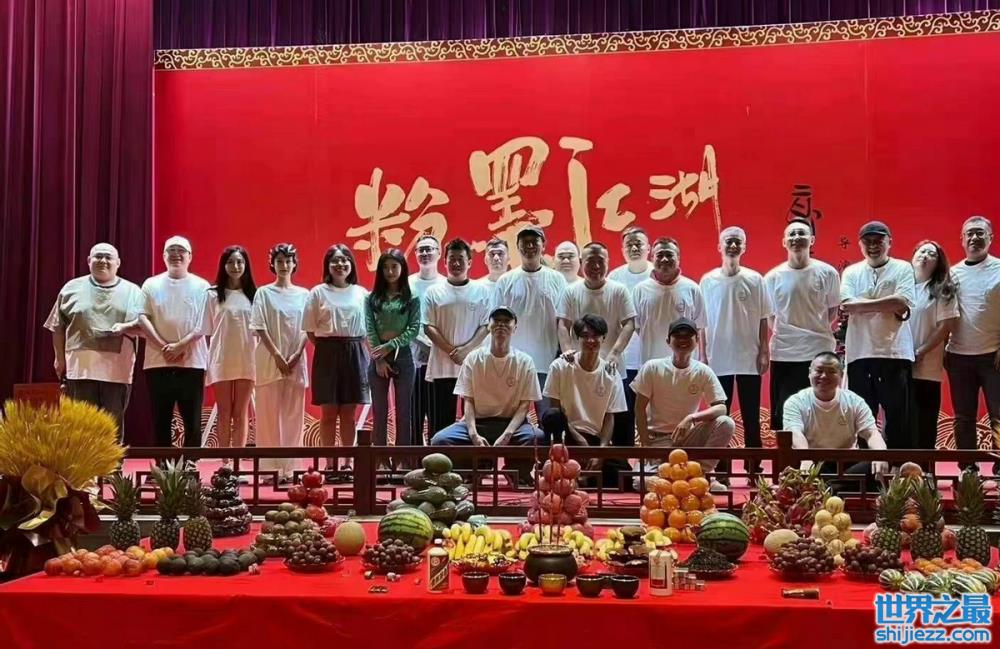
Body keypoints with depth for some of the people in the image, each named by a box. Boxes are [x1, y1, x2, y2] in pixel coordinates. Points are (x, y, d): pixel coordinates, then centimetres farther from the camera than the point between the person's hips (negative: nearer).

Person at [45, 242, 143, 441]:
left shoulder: (132, 291, 9)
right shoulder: (72, 288, 10)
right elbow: (58, 327, 13)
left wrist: (125, 327, -17)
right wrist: (60, 358, 8)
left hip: (117, 370, 0)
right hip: (79, 367, 0)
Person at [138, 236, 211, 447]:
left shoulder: (201, 286, 5)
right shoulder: (151, 285, 8)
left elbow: (204, 324, -3)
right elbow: (143, 318, -1)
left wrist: (180, 345, -14)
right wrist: (164, 347, -11)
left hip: (192, 363, -1)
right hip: (158, 362, 1)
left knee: (193, 421, 0)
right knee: (160, 420, 5)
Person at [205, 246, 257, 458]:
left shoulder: (253, 295, 4)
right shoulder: (213, 294, 1)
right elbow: (207, 331, 2)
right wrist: (205, 362, -3)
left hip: (246, 360, 1)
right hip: (221, 360, -1)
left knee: (241, 413, 4)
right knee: (224, 413, 4)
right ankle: (225, 460, 7)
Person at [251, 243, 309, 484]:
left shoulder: (303, 294, 10)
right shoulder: (264, 293, 3)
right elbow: (260, 328, -4)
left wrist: (297, 356, -8)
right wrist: (277, 355, -13)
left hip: (297, 360, 2)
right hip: (270, 360, -2)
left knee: (293, 416, 2)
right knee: (269, 414, -3)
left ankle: (288, 467, 5)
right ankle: (271, 467, -1)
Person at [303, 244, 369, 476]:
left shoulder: (361, 293, 7)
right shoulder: (318, 292, 2)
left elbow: (368, 328, 9)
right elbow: (310, 330, 2)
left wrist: (360, 352, -1)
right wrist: (325, 350, -5)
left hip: (354, 353, 2)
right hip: (327, 353, -2)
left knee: (348, 413, 6)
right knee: (328, 412, 2)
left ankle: (347, 463, 13)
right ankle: (330, 464, 8)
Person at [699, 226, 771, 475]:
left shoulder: (755, 279, 1)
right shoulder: (708, 281, 1)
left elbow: (762, 319, 4)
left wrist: (764, 352, -1)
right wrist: (702, 355, 1)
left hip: (749, 358, 0)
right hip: (718, 358, 0)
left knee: (751, 416, 5)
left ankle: (754, 467, 12)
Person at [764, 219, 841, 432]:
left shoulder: (827, 273, 0)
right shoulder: (773, 277, 2)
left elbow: (832, 311, 11)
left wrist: (814, 331, 4)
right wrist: (786, 334, 3)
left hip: (820, 352, -1)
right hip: (784, 355, 1)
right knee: (784, 417, 5)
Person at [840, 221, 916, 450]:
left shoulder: (902, 269, 5)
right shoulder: (851, 272, 10)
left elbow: (902, 302, -12)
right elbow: (847, 305, -6)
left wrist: (861, 304, -10)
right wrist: (890, 306, -13)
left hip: (895, 353, -2)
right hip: (859, 353, 2)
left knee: (899, 416, 2)